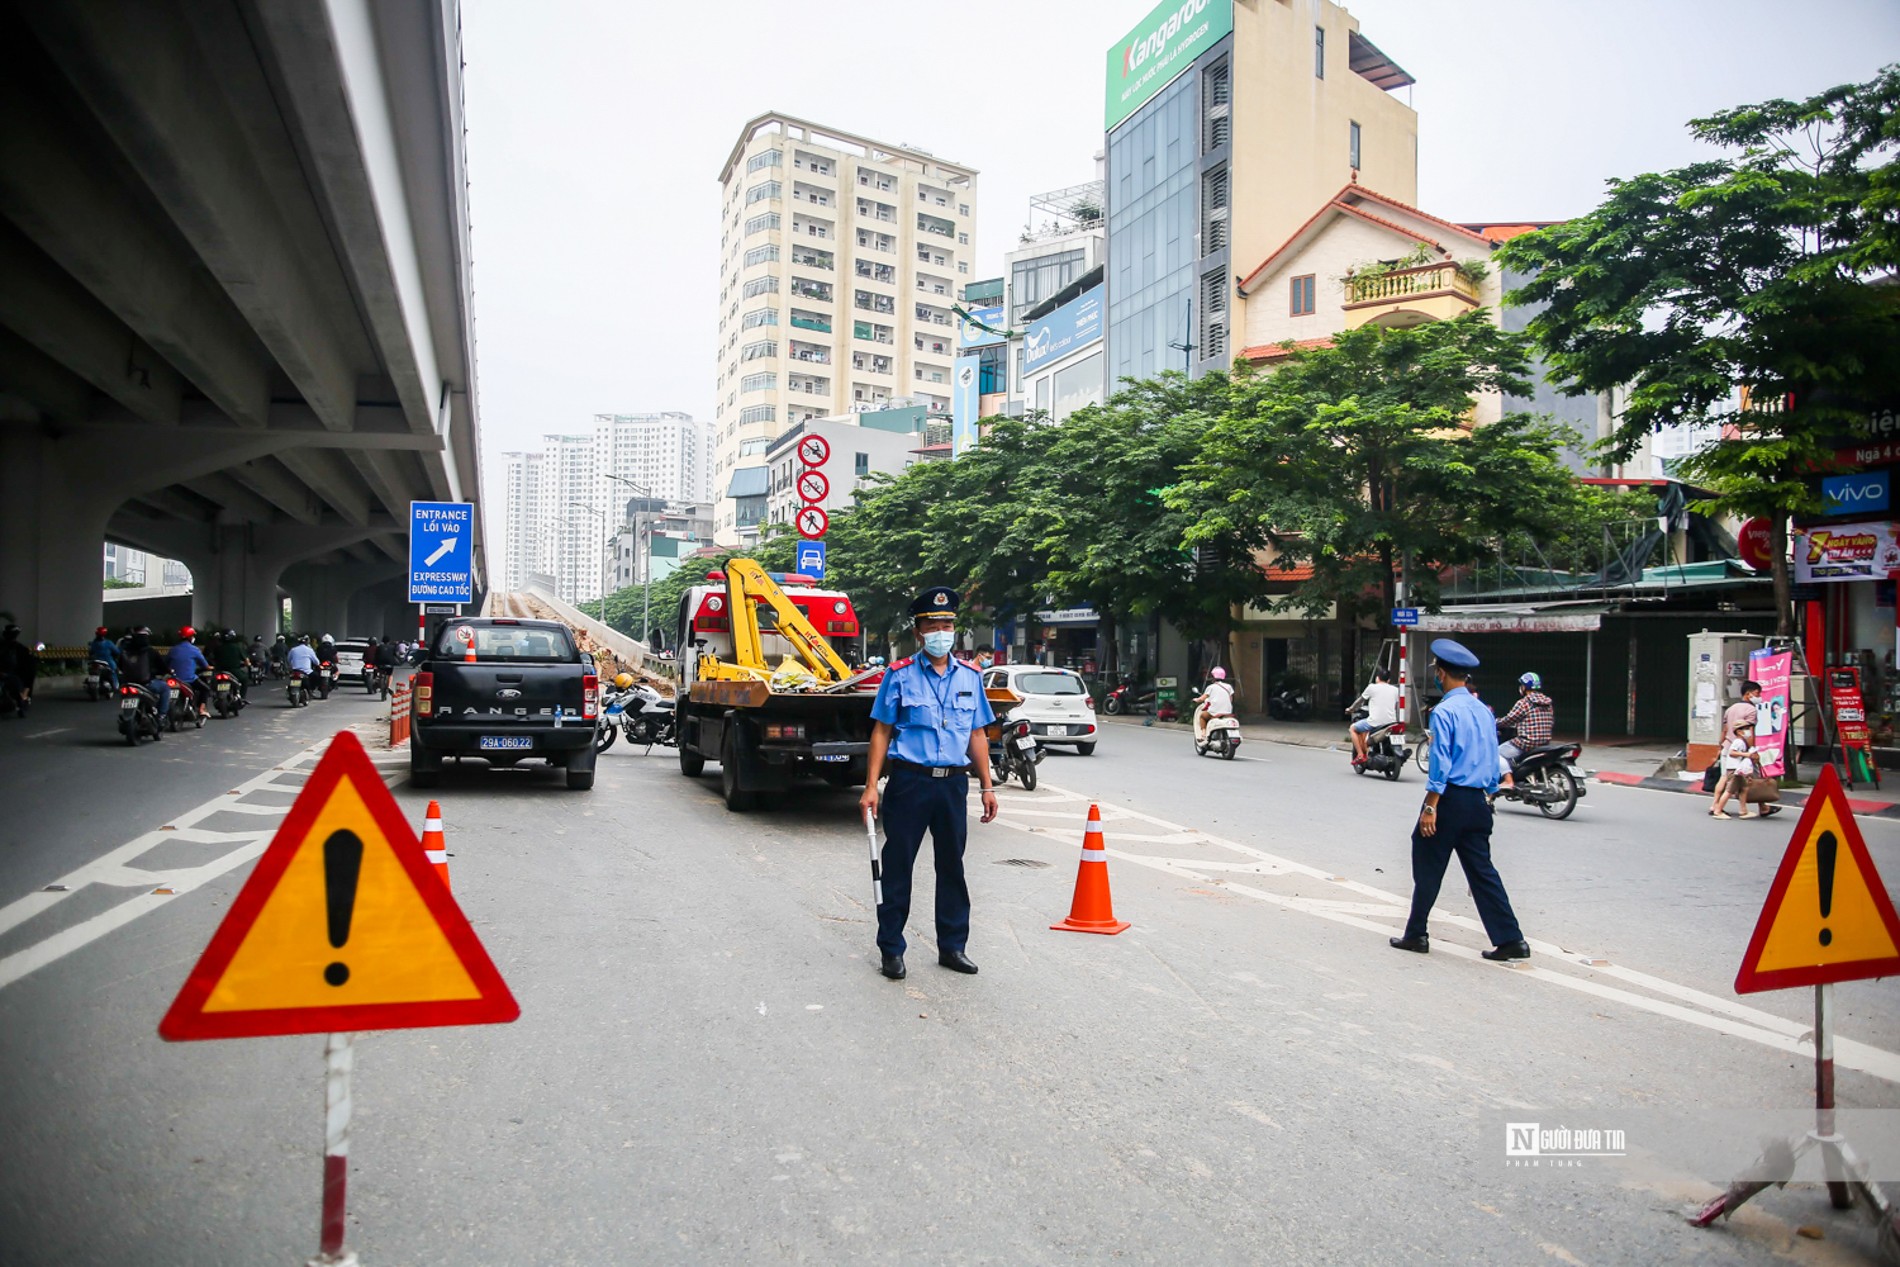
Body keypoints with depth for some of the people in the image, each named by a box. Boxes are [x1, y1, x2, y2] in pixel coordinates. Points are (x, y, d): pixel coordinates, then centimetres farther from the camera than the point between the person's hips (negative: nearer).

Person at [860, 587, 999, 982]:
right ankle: (891, 950, 14)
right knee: (897, 866, 3)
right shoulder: (900, 675, -1)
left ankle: (952, 946, 24)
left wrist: (987, 787, 10)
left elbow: (977, 735, 14)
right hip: (909, 782, -3)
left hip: (953, 783, 3)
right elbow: (881, 731, -1)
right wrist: (871, 786, -7)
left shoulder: (970, 677, 9)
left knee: (952, 866, 11)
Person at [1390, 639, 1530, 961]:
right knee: (1482, 870, 10)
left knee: (1428, 868, 5)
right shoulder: (1484, 711, 11)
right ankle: (1510, 939, 8)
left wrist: (1430, 807, -16)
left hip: (1450, 798, -7)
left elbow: (1440, 764, -17)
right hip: (1479, 802, 7)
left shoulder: (1444, 711, -13)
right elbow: (1493, 763, 15)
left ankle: (1416, 934, 13)